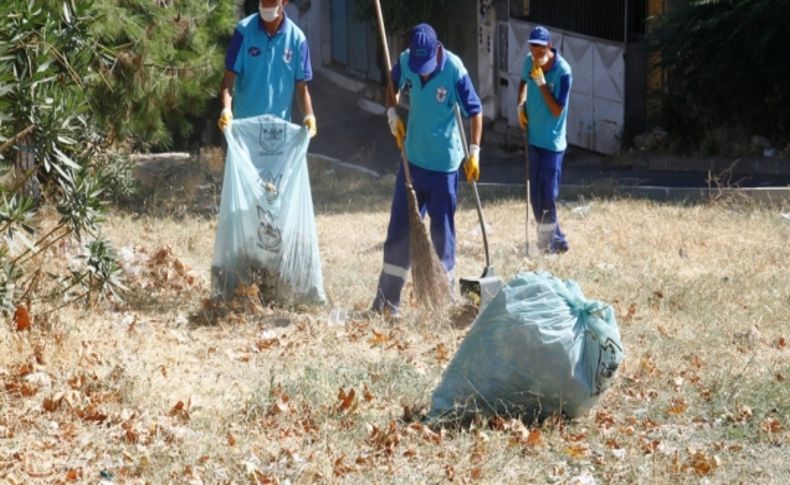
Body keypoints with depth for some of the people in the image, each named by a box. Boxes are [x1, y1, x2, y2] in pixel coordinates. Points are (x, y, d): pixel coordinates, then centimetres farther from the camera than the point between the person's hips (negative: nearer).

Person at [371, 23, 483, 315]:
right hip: (412, 159, 4)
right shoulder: (405, 61, -7)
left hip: (444, 163, -4)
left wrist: (474, 152, -18)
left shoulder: (454, 70, -19)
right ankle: (387, 299, 16)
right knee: (399, 228, 8)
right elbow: (393, 85, 15)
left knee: (442, 232, 3)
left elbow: (475, 111, -11)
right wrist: (392, 113, -1)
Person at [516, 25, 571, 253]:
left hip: (552, 142, -6)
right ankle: (552, 239, 24)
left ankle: (551, 241, 6)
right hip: (533, 138, 6)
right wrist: (521, 105, 5)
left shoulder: (563, 71, -19)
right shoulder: (530, 61, -2)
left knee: (547, 196, -6)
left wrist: (542, 83, -26)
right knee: (535, 195, 11)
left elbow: (557, 110, -20)